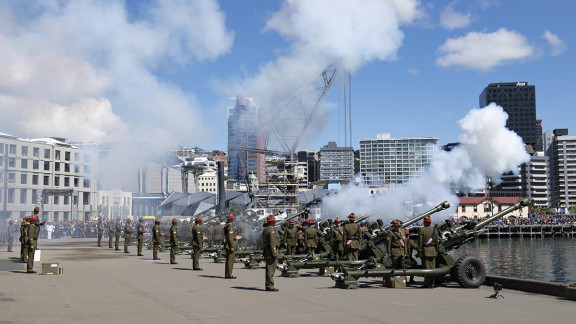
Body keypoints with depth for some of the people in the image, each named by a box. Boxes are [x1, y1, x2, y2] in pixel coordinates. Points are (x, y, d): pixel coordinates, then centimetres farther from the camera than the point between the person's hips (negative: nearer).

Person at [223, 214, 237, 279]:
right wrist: (232, 246, -22)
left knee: (229, 260, 13)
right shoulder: (230, 226, -15)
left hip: (227, 246, 10)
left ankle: (227, 274, 18)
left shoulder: (226, 226, 15)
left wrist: (235, 237, 25)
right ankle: (229, 275, -4)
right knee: (230, 260, -6)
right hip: (230, 246, -10)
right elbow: (230, 237, -22)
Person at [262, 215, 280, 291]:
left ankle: (268, 286, 18)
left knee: (269, 269, 14)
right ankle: (270, 286, -7)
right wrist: (274, 253, -21)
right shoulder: (271, 230, -15)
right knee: (271, 269, -7)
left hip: (266, 251, 10)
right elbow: (272, 242, -20)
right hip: (271, 251, -10)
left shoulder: (265, 229, 16)